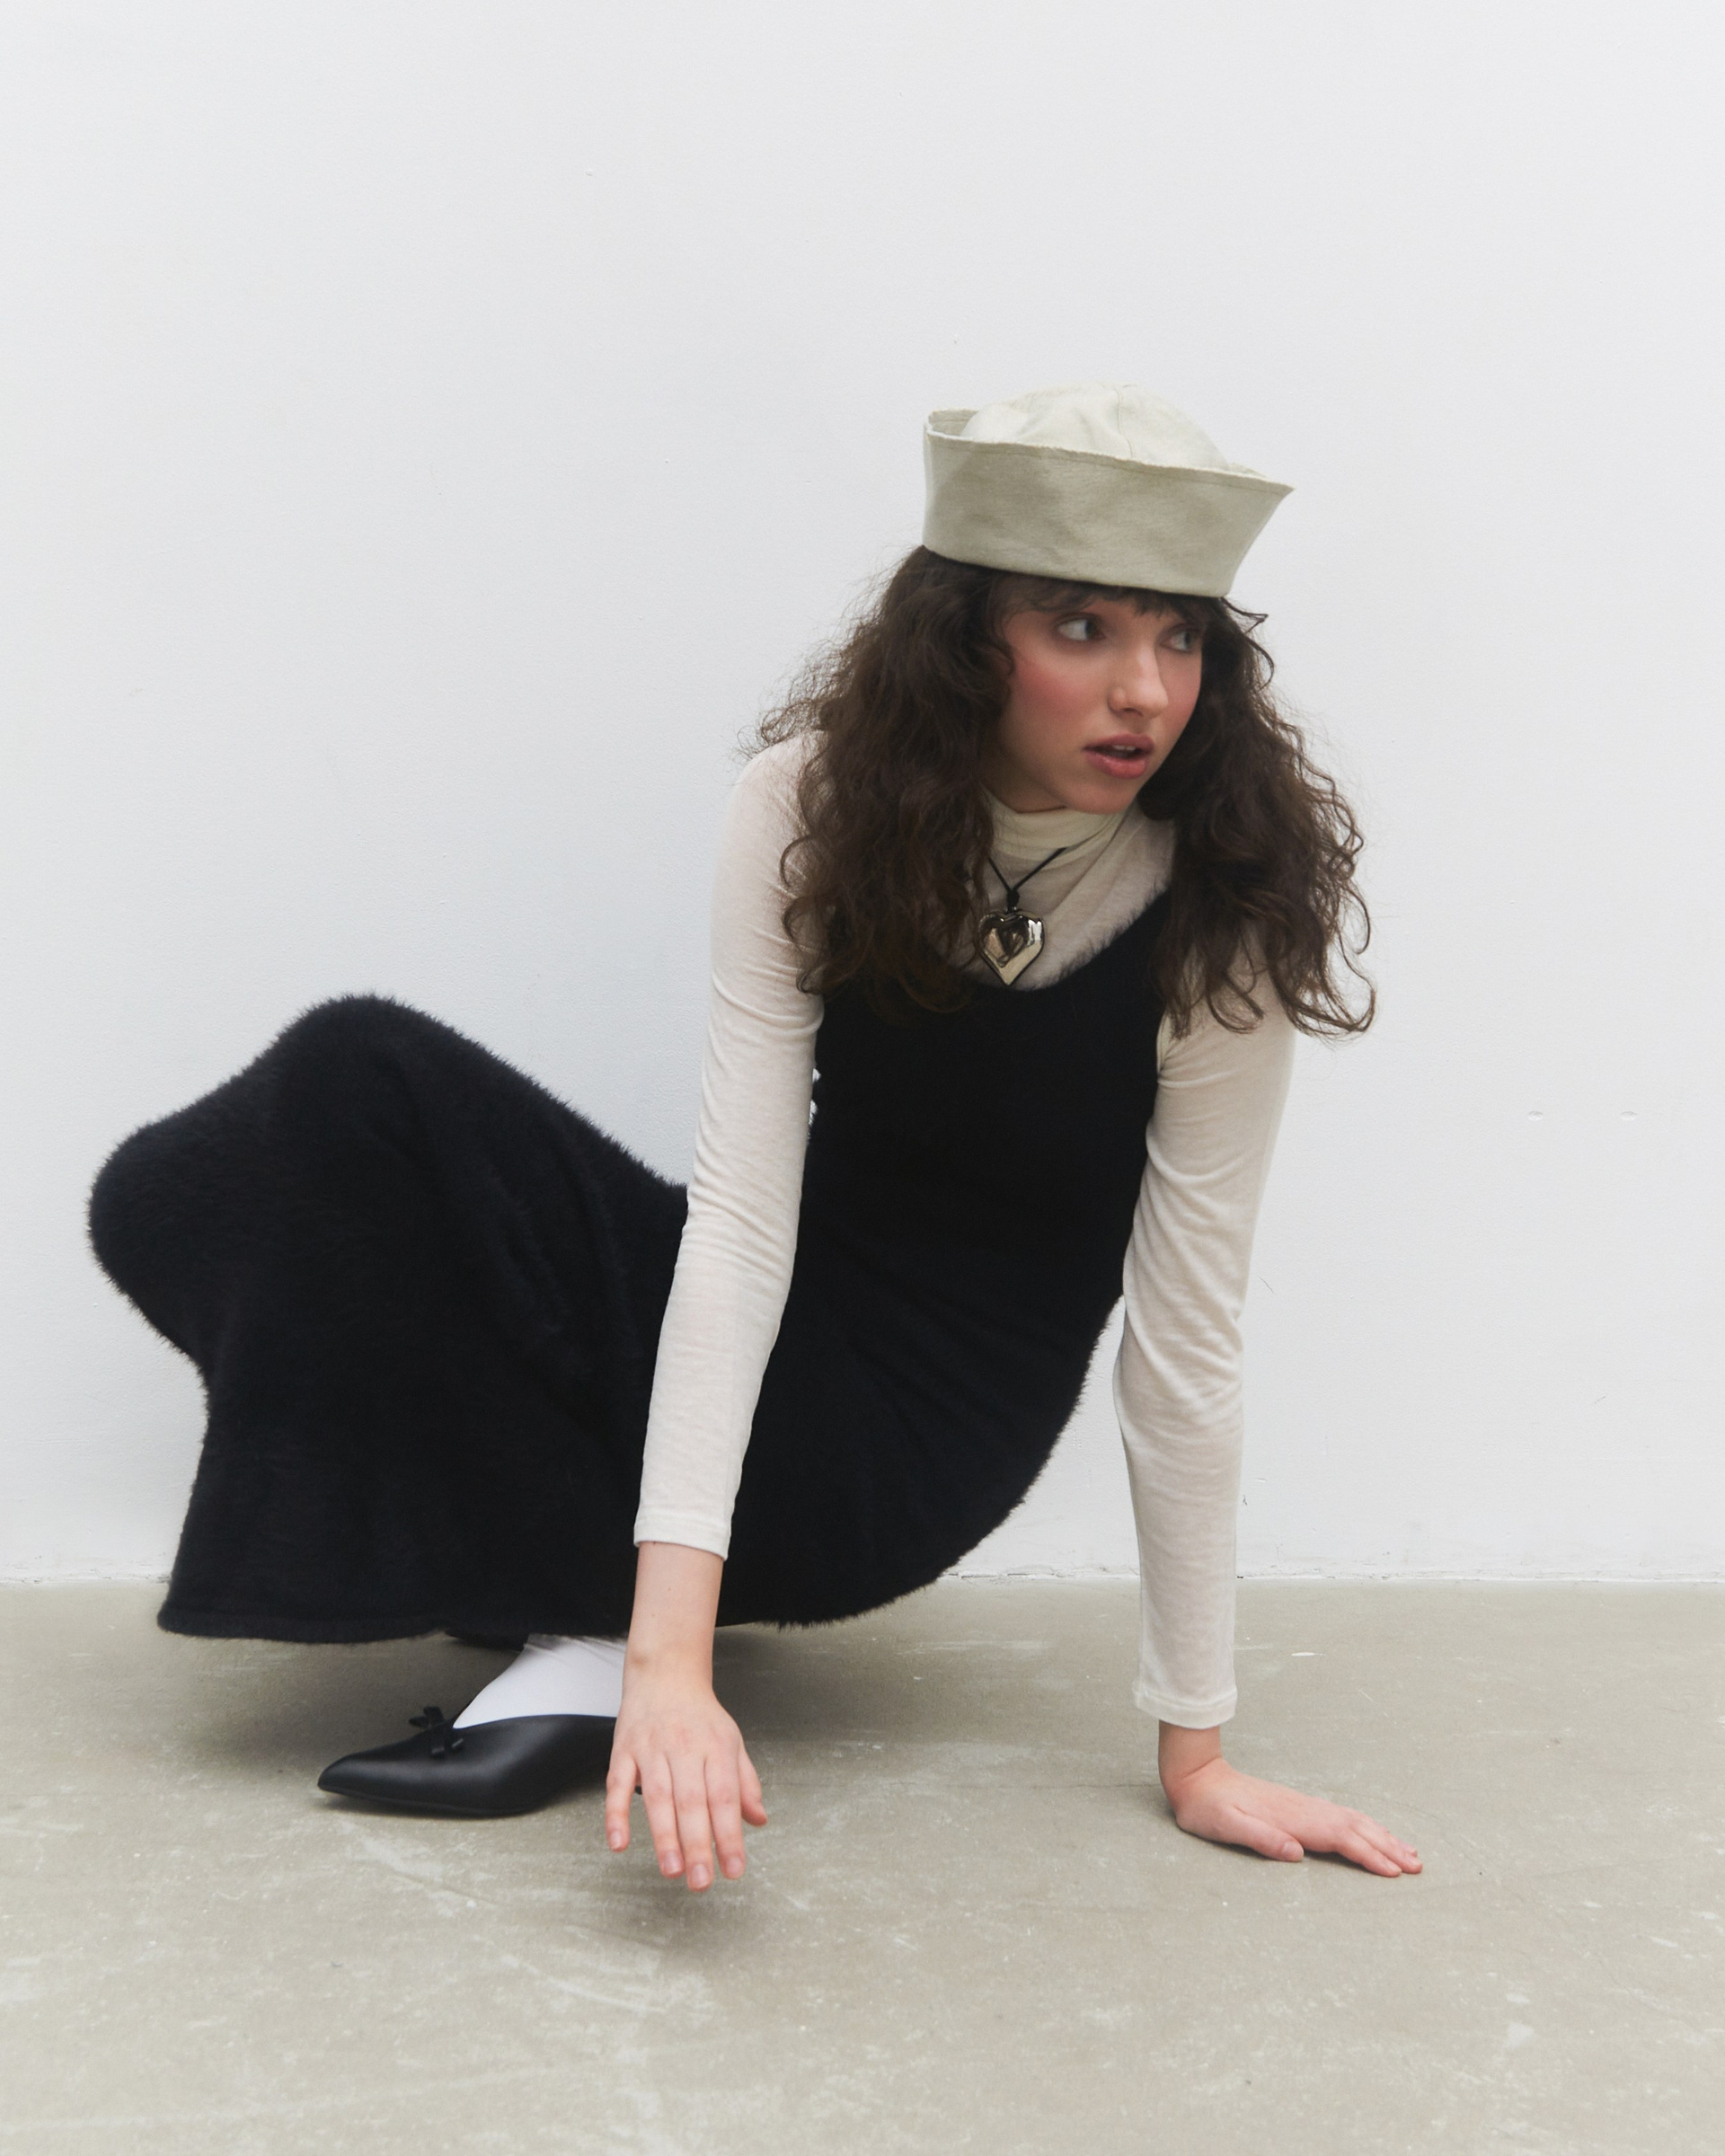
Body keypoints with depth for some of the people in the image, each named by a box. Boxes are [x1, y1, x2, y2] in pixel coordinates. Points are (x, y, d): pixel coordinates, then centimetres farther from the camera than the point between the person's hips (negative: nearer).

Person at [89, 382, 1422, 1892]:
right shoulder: (818, 804, -13)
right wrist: (674, 1645, -29)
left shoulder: (1220, 917, -19)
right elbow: (737, 1215, -21)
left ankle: (588, 1639, -8)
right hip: (765, 1345, 5)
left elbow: (1185, 1327, -15)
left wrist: (1199, 1753, -12)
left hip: (895, 1457, -4)